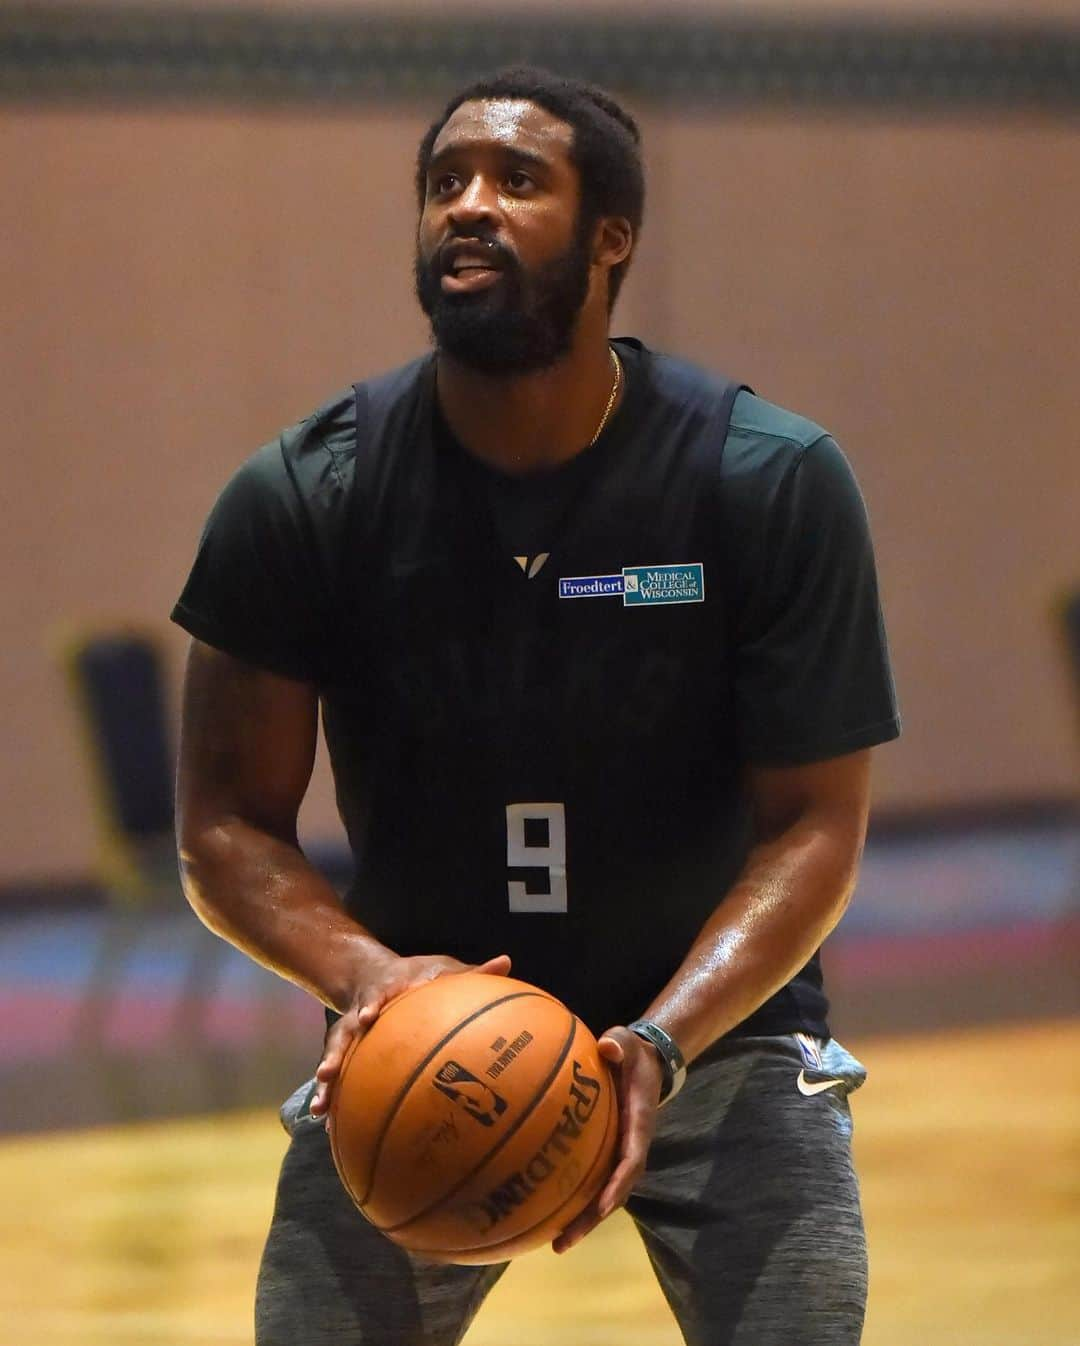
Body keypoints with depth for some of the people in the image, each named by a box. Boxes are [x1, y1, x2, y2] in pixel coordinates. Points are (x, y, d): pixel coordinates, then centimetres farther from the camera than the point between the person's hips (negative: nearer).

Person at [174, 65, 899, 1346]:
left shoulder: (773, 482, -16)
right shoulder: (303, 496, -13)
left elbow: (814, 825, -14)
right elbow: (228, 821, -8)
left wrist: (663, 1045, -30)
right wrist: (362, 973, -28)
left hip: (714, 1014, -1)